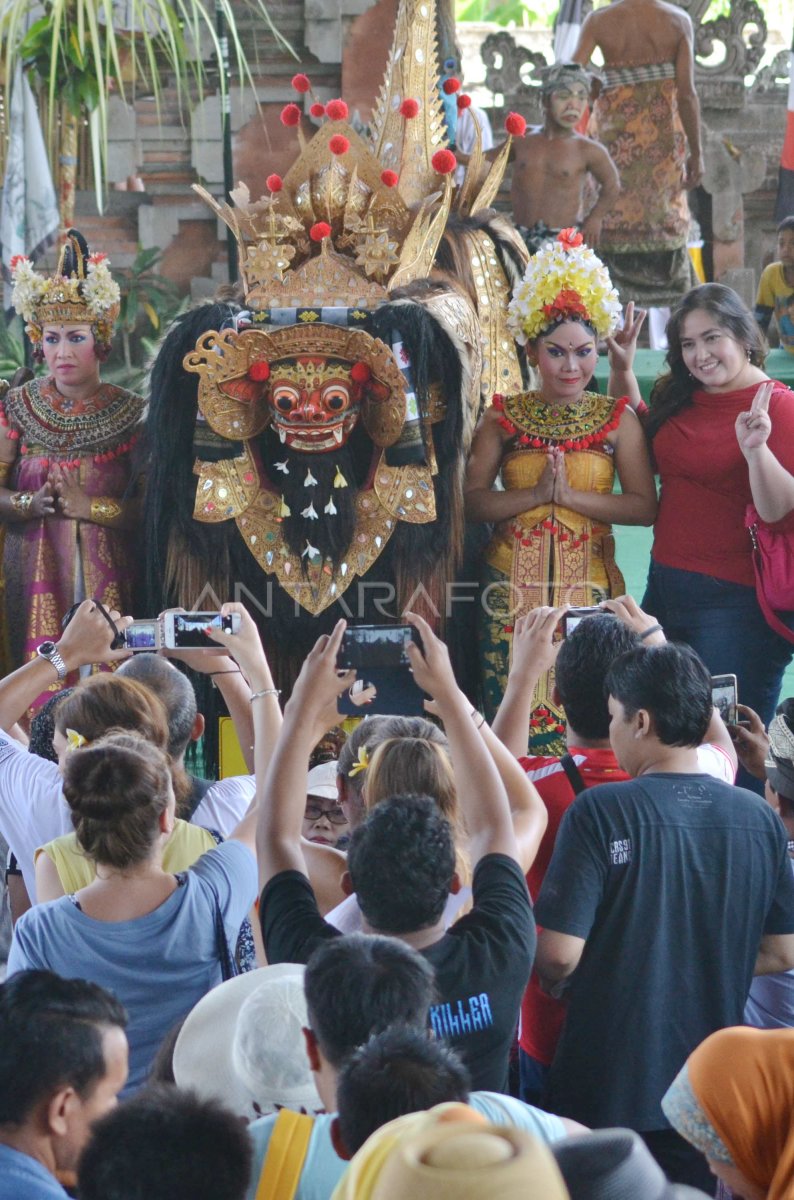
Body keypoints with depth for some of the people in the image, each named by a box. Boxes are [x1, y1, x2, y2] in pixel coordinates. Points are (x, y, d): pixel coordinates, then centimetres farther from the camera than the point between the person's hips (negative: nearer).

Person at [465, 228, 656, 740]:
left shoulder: (617, 418, 2)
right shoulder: (504, 415, 4)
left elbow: (645, 507, -5)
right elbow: (472, 499, -2)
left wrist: (570, 495, -14)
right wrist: (536, 494, -15)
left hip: (588, 583, -1)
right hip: (512, 583, 1)